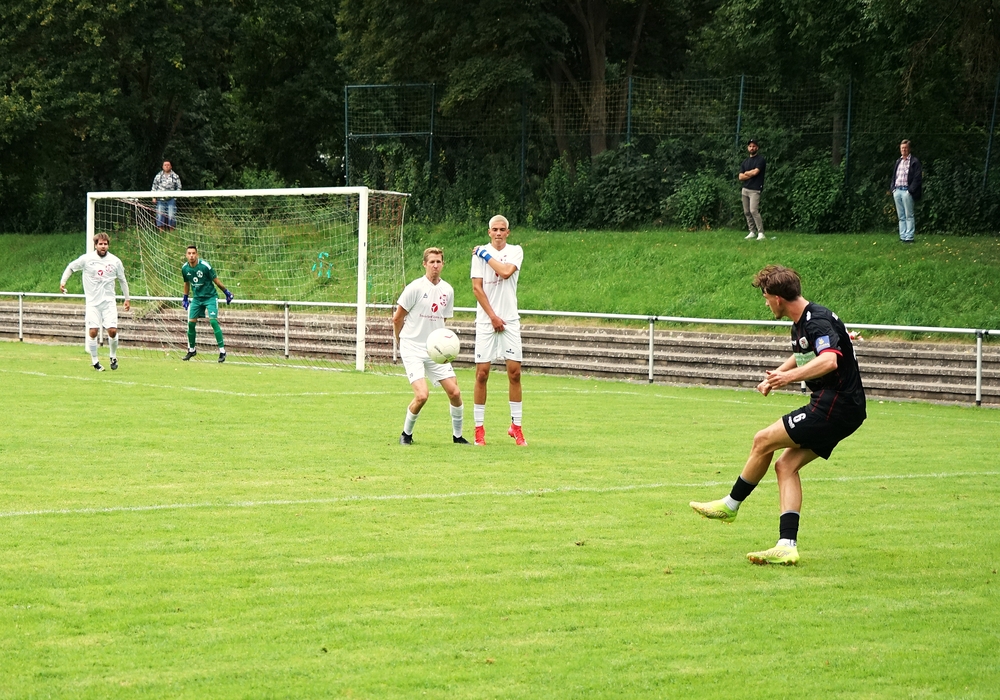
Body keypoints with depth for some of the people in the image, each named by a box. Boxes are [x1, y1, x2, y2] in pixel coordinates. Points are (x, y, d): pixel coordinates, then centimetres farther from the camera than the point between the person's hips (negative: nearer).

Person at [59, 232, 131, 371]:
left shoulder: (115, 261, 2)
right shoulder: (86, 259, -3)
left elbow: (122, 280, 16)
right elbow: (70, 267, 12)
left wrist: (127, 299, 18)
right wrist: (63, 282, 1)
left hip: (109, 301, 1)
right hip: (93, 302, -1)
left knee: (112, 331, -9)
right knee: (92, 331, -8)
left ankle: (113, 356, 15)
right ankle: (94, 361, 6)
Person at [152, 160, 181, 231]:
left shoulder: (175, 176, 7)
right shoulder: (158, 176, 11)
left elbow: (178, 188, 12)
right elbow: (154, 187, 14)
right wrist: (154, 197, 7)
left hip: (171, 199, -1)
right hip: (160, 199, 1)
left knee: (171, 216, -5)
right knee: (160, 215, -2)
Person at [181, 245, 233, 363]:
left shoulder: (205, 266, -18)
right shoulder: (184, 268, -3)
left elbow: (216, 280, -7)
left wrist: (226, 292, -2)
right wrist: (185, 297, 21)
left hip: (210, 297, -5)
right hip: (196, 298, 5)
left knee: (213, 321, -17)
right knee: (191, 323, 1)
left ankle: (222, 351, -13)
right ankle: (191, 349, 21)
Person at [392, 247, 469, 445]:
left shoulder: (447, 290, 6)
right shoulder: (415, 288, -11)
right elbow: (397, 318, -2)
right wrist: (404, 343, 8)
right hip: (413, 350, -5)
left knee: (454, 392, -3)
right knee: (421, 395, -18)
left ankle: (457, 435, 16)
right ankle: (406, 434, 6)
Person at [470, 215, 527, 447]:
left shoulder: (515, 251, 5)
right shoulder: (479, 253, 3)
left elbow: (505, 271, -15)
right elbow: (477, 287, -2)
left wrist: (486, 255, -6)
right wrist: (493, 317, -7)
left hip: (510, 320, 1)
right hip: (486, 321, -1)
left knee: (514, 372, -2)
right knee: (482, 373, -4)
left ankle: (516, 426, 7)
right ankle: (479, 428, 2)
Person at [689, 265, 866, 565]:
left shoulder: (818, 320, -17)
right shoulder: (800, 324, 15)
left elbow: (829, 360, -36)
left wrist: (791, 376, -47)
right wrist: (775, 376, 25)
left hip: (836, 406, -10)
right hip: (836, 409, 10)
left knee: (764, 441, -6)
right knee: (786, 465, 4)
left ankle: (731, 505, 11)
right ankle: (787, 546, -5)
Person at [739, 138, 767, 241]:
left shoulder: (760, 159, -3)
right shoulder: (745, 162, 17)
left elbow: (755, 172, -16)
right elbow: (740, 177, 8)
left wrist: (746, 173, 3)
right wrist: (751, 174, -6)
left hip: (755, 190, -7)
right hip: (745, 189, 7)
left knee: (754, 210, -19)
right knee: (746, 212, 5)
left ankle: (761, 233, -18)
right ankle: (752, 232, 11)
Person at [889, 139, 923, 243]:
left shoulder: (914, 162, -3)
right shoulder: (898, 162, 18)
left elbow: (918, 178, -9)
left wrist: (910, 190, -15)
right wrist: (892, 188, 7)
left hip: (907, 191, -7)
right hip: (897, 191, 7)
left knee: (909, 215, -5)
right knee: (901, 216, 9)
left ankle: (909, 237, -5)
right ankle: (902, 236, 12)